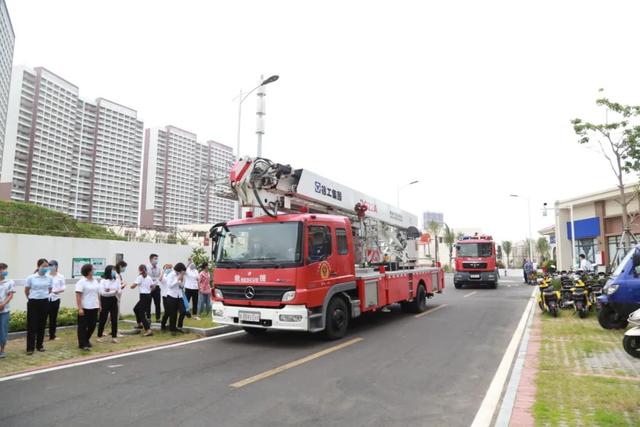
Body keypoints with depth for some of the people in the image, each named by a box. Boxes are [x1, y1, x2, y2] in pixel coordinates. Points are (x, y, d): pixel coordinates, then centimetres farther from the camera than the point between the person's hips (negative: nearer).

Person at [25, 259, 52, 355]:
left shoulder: (49, 278, 1)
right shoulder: (31, 278, -8)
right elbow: (26, 291, 4)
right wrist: (33, 298, 14)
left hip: (44, 303, 3)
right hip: (33, 303, -3)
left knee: (42, 325, 9)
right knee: (32, 325, 0)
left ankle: (40, 345, 21)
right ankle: (30, 347, 8)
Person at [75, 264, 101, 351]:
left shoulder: (95, 281, 12)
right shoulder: (81, 282, -11)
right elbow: (78, 296, -15)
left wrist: (99, 304, 14)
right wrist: (79, 308, -20)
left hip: (94, 307, 7)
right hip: (85, 308, -7)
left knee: (92, 325, 12)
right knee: (83, 326, 2)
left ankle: (86, 340, 29)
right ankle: (82, 344, 8)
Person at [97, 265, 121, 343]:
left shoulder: (117, 280, 4)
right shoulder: (103, 280, -7)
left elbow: (119, 291, -1)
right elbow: (102, 292, -14)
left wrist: (109, 291, -17)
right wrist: (113, 292, -16)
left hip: (114, 301, 3)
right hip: (105, 301, -3)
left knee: (114, 319, 4)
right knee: (103, 319, 4)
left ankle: (114, 337, 11)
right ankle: (99, 336, 19)